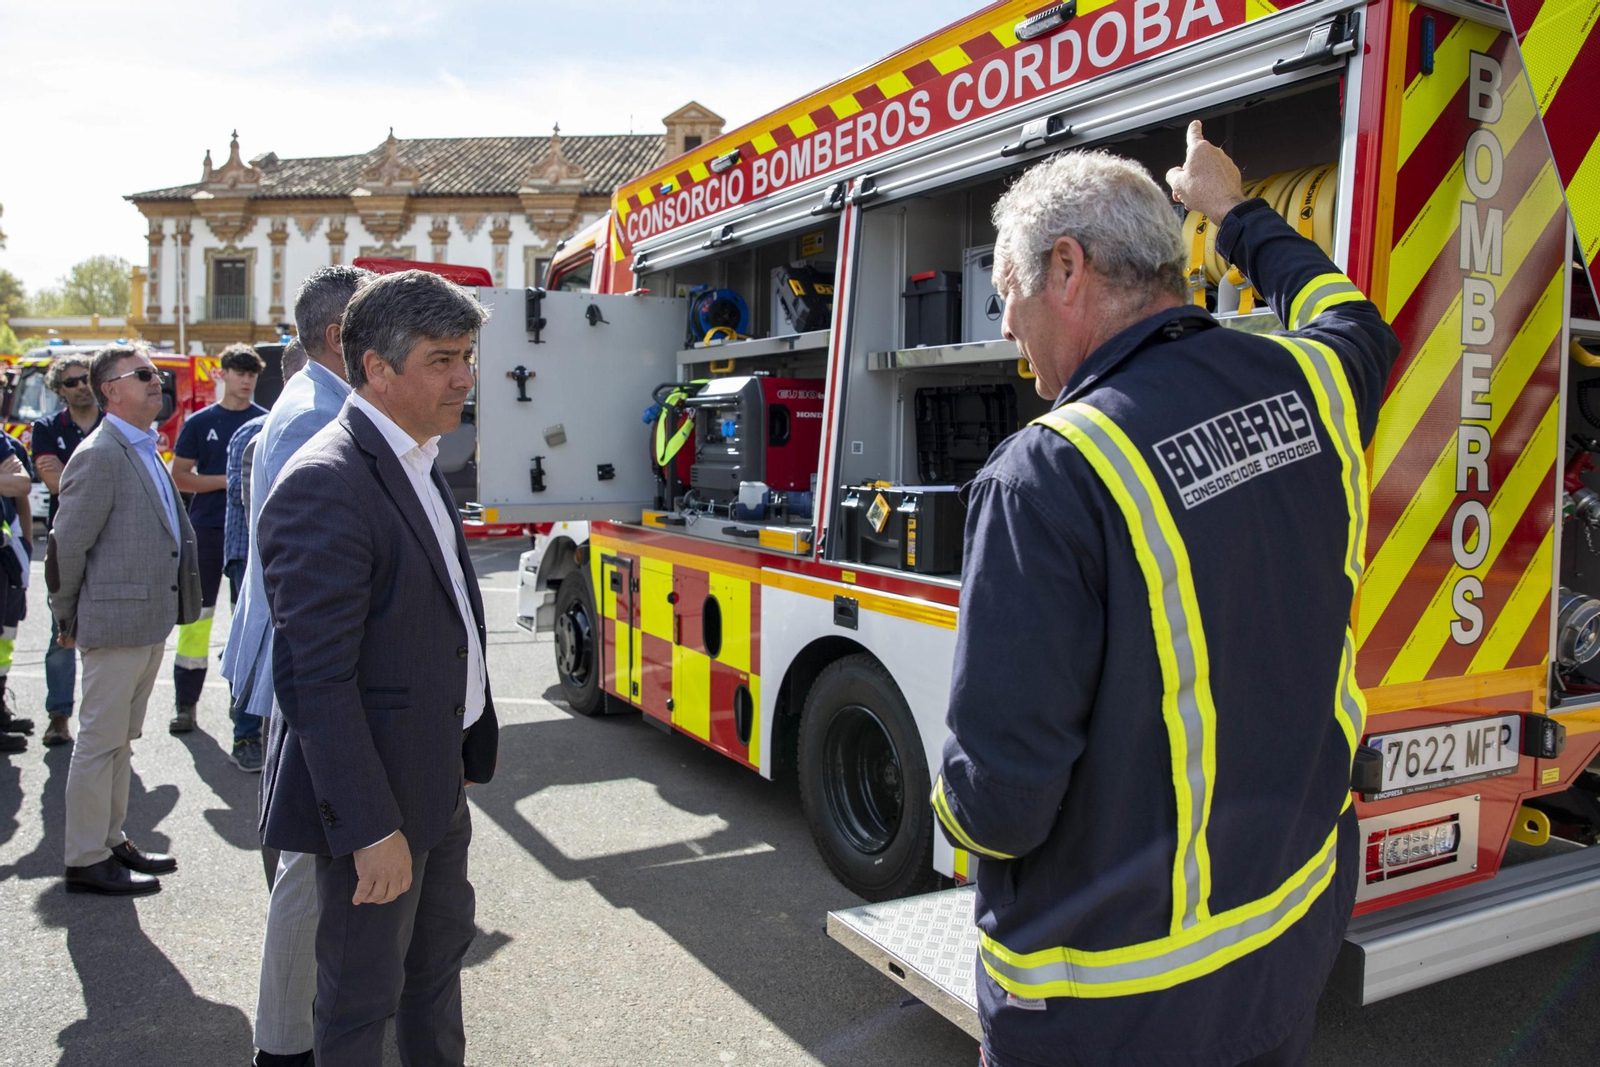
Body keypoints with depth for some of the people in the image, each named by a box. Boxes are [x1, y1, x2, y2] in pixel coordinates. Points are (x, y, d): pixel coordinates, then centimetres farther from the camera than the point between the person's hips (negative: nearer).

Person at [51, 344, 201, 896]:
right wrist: (68, 620, -5)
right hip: (116, 621, -9)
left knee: (121, 739, 18)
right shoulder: (100, 455, -15)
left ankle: (110, 841, 30)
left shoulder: (146, 451, 14)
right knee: (100, 741, 2)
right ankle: (86, 860, 13)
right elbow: (66, 545, -14)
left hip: (151, 620, 9)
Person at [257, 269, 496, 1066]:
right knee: (364, 989, 10)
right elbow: (316, 679, -26)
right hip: (372, 792, -9)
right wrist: (371, 830, -24)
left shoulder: (417, 463, 8)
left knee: (440, 950, 26)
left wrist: (463, 754, 16)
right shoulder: (325, 485, -23)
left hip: (436, 777, 9)